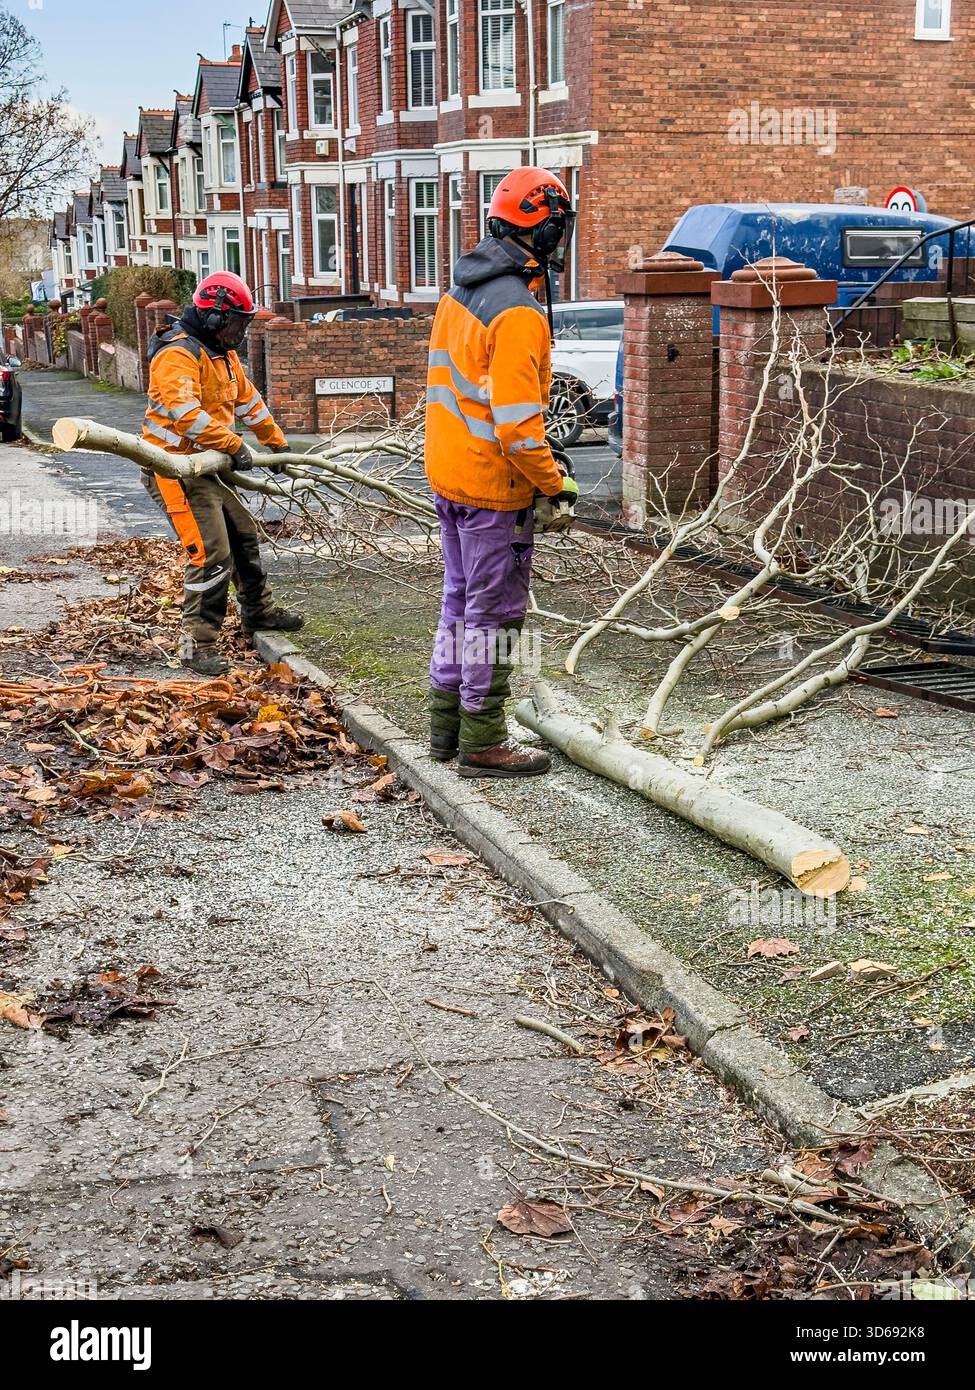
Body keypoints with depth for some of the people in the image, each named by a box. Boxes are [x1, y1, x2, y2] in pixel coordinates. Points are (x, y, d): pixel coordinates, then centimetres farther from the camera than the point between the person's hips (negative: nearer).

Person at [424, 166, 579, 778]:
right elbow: (516, 420, -25)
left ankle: (448, 723, 27)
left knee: (462, 598, 18)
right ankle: (483, 742, 10)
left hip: (448, 474, 9)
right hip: (495, 488, -9)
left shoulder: (461, 293, 8)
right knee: (495, 612, 1)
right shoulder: (519, 313, -22)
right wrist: (554, 485, -16)